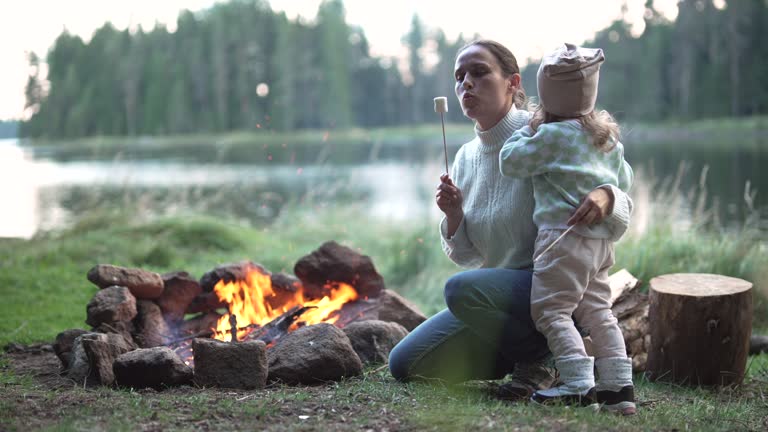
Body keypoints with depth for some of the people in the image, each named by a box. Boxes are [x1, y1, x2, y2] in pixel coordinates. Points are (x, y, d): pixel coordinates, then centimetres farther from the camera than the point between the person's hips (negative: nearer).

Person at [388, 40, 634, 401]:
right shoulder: (466, 157, 7)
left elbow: (623, 208, -11)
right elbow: (466, 255, 11)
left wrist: (604, 197, -35)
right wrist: (453, 214, -10)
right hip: (499, 289, 7)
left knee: (462, 288, -34)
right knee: (403, 364, 1)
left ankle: (538, 359, -8)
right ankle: (523, 351, 12)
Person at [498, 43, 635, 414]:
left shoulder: (551, 135, -9)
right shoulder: (608, 137, 15)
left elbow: (510, 161, -5)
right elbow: (624, 181, 25)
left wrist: (530, 128, 7)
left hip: (565, 235, -8)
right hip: (602, 240, 8)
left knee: (551, 310, -6)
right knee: (597, 310, 13)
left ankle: (578, 386, -15)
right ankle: (619, 384, 9)